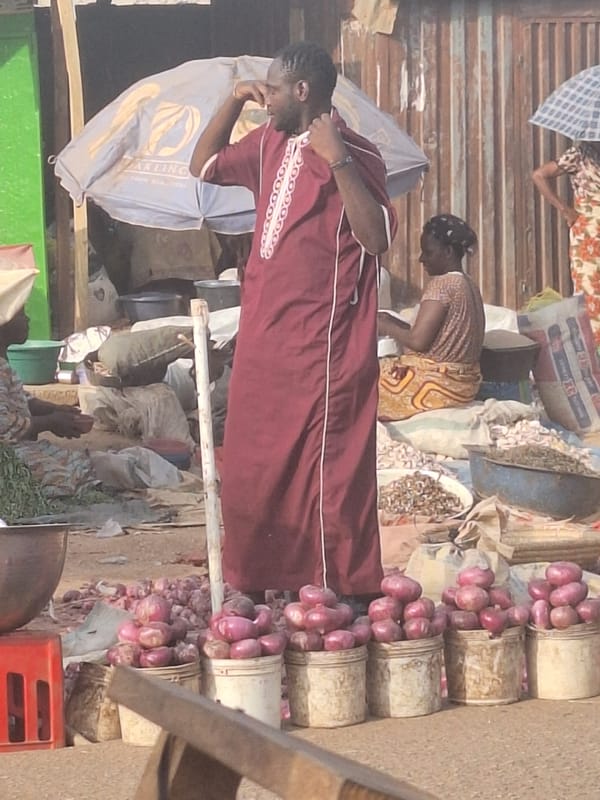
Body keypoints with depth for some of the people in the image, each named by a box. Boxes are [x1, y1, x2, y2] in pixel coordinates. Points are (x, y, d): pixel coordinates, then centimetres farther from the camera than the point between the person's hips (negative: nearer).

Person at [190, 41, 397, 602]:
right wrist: (234, 102, 10)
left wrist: (337, 160, -30)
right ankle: (254, 587, 23)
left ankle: (341, 599, 0)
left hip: (323, 346, -8)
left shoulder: (354, 156, -13)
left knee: (328, 477, -5)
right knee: (253, 476, 13)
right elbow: (203, 166, 24)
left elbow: (378, 237, -25)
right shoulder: (269, 145, 10)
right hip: (262, 342, 8)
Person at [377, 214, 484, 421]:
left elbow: (418, 341, -22)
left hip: (437, 385, -10)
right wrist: (394, 322, 12)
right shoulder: (468, 285, 12)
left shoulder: (441, 285, -17)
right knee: (387, 365, 24)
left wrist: (387, 328, -5)